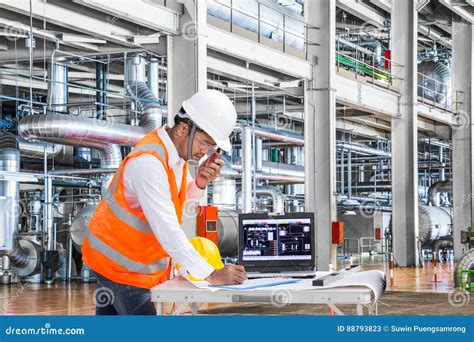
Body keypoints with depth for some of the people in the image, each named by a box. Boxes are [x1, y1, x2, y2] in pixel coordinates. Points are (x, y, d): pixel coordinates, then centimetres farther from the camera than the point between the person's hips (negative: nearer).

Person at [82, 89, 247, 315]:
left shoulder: (178, 150, 0)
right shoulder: (148, 162, -28)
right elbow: (167, 230, -33)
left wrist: (199, 185, -13)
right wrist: (210, 275, -34)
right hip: (119, 260, -9)